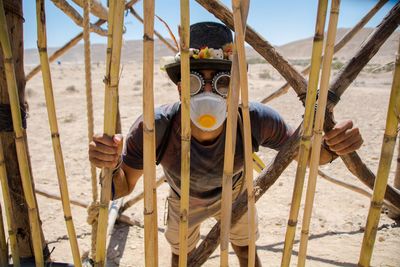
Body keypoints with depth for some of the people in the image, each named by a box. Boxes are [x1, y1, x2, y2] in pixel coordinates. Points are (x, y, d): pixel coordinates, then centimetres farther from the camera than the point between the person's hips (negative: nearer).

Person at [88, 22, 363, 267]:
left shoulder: (258, 122, -38)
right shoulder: (154, 129, -40)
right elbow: (124, 186, -25)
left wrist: (332, 146, -41)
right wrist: (112, 166, -48)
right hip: (184, 202, 0)